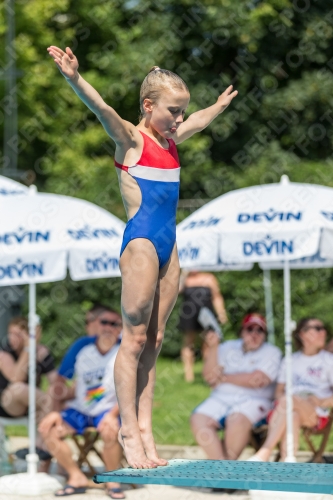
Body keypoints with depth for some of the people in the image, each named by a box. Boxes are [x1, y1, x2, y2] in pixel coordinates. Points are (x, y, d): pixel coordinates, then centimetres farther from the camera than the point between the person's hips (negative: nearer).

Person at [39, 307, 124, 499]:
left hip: (109, 409, -4)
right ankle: (77, 478, -8)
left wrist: (113, 414, -24)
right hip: (79, 409, 4)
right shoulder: (82, 347, -2)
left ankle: (113, 481, -11)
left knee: (110, 431, -36)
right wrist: (54, 411, -11)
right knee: (47, 428, -18)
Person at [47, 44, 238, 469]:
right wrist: (74, 79, -40)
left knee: (155, 339, 5)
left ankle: (144, 428, 5)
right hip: (141, 240, -7)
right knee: (134, 337, -6)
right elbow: (102, 110, -23)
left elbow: (200, 121, 38)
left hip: (168, 245, 8)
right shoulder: (130, 139, -4)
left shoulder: (170, 140, 17)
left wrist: (220, 104, 55)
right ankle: (129, 430, -3)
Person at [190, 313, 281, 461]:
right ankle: (220, 462, -30)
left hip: (253, 400, -4)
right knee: (198, 419, -24)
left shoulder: (271, 352, 6)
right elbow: (209, 376, 8)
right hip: (221, 398, 4)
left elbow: (257, 380, -10)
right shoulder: (228, 347, 18)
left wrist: (223, 378, -2)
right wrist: (213, 348, -5)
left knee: (237, 420, -37)